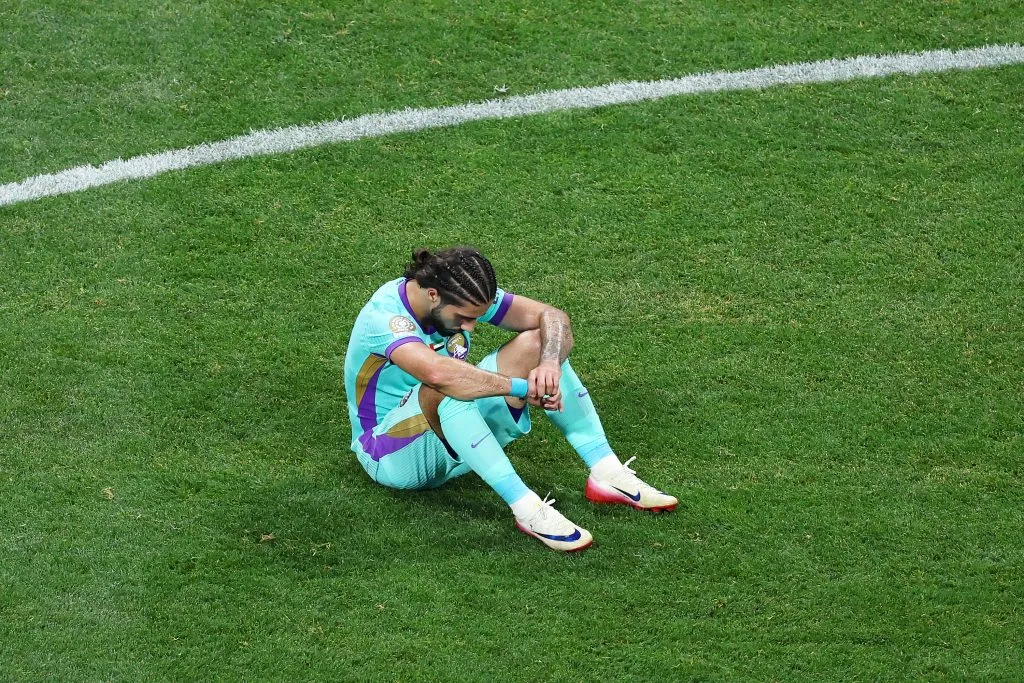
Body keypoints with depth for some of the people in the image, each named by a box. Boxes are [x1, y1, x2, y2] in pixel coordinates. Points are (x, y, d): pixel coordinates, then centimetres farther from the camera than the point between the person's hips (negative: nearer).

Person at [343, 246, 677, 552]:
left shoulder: (462, 297, -8)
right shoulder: (384, 314, -29)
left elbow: (552, 317, -9)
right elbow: (437, 371, -48)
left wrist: (549, 365, -31)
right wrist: (523, 388, -41)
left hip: (456, 444, 7)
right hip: (391, 456, -7)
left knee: (535, 343, -10)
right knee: (443, 390, -39)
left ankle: (606, 473, -15)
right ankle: (524, 506, -41)